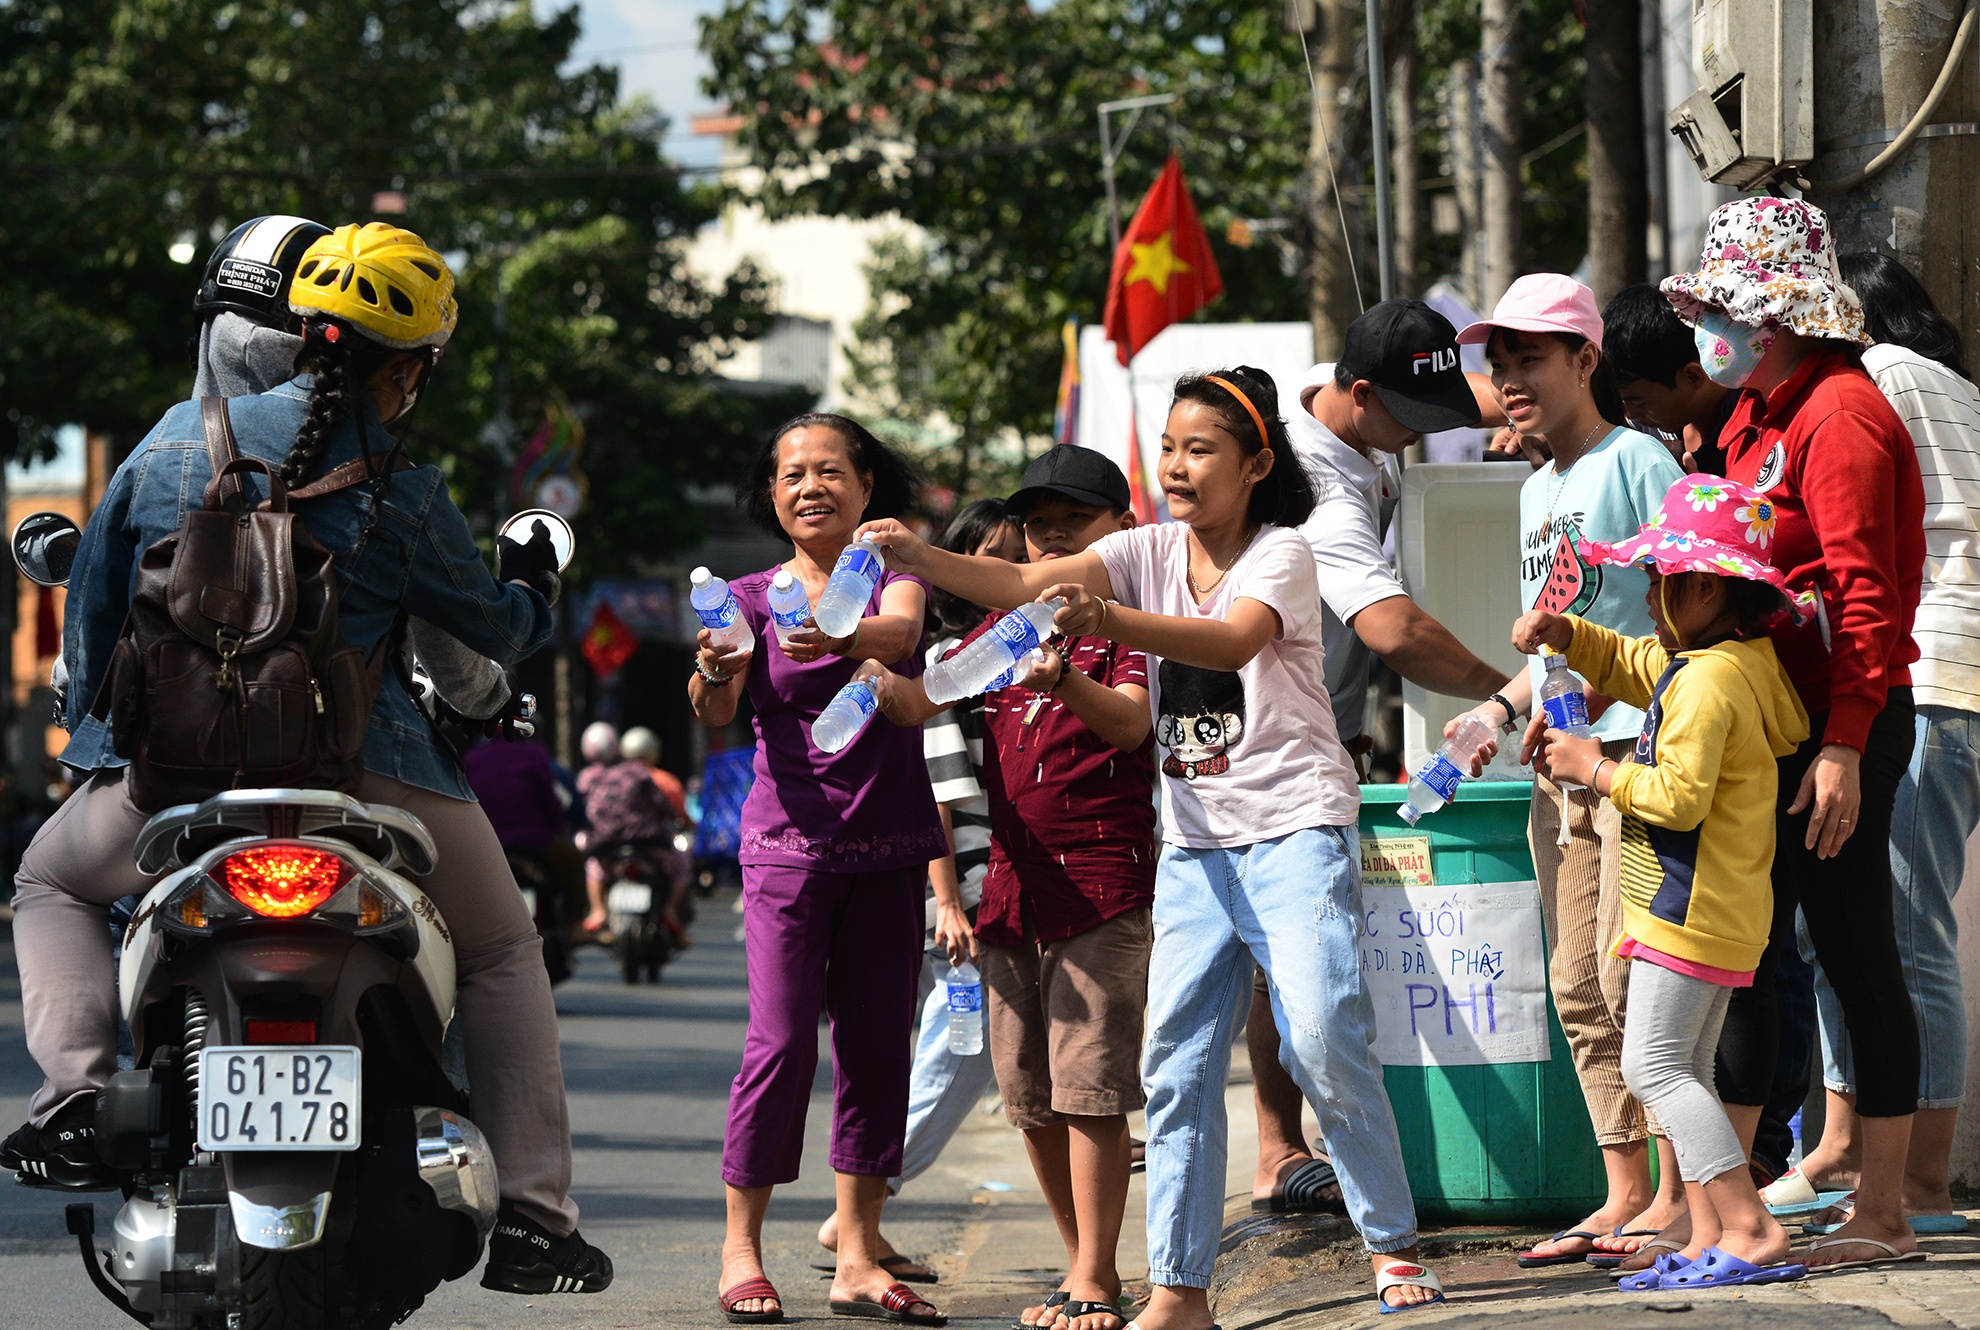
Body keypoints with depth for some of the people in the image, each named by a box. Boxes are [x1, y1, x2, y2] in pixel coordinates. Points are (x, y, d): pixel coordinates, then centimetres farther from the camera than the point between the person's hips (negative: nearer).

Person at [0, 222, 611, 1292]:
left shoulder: (180, 436, 5)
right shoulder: (403, 493, -2)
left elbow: (92, 585, 12)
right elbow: (493, 626, 10)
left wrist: (88, 722, 25)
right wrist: (533, 588, 34)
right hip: (370, 774, -1)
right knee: (502, 954, 20)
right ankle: (531, 1214, 9)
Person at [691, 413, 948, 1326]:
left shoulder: (892, 573, 4)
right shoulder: (752, 597, 4)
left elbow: (902, 629, -21)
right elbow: (716, 713, -11)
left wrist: (843, 635, -44)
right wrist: (714, 676, -35)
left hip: (890, 844, 2)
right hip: (790, 841, -2)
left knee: (877, 1040, 2)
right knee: (781, 1040, -10)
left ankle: (857, 1254, 6)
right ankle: (740, 1245, -4)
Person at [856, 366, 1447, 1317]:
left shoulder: (1280, 555, -8)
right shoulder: (1149, 552, 7)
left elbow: (1233, 641, -29)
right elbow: (1030, 582, -8)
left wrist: (1111, 620, -44)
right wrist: (921, 559, -26)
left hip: (1297, 829, -5)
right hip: (1195, 843, 5)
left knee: (1324, 1039, -14)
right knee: (1176, 1060, -1)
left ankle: (1394, 1245, 4)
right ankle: (1178, 1289, 2)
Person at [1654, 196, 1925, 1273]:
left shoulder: (1838, 414, -13)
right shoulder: (1757, 418, 17)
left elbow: (1863, 597, -19)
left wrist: (1842, 747, -24)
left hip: (1842, 721, -10)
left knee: (1854, 953, -3)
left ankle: (1883, 1213, 3)